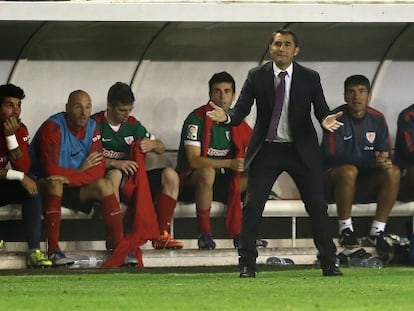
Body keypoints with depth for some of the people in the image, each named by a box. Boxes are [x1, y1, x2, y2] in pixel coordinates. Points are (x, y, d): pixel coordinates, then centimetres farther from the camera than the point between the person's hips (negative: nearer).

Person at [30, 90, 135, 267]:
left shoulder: (91, 128, 1)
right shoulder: (52, 128, -18)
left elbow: (98, 170, -9)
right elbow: (51, 171, -25)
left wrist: (69, 178, -25)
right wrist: (81, 171, -12)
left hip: (72, 188, 6)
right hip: (43, 184, -6)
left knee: (104, 185, -16)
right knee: (55, 183, -37)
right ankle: (53, 250, -38)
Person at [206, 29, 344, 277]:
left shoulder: (310, 78, -2)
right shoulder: (257, 77, -2)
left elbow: (321, 110, -5)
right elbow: (241, 111, -5)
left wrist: (327, 120, -28)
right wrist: (226, 116, -27)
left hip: (302, 150, 0)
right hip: (266, 150, 0)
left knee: (317, 206, 2)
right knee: (253, 205, -6)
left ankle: (329, 263, 12)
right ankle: (247, 263, 2)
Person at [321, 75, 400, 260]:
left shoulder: (377, 119, 3)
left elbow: (386, 155, 3)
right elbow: (331, 157, -20)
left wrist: (385, 161, -25)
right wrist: (371, 160, -26)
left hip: (369, 182, 4)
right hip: (337, 177, -4)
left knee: (393, 172, -25)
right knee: (348, 170, -38)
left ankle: (377, 231, -18)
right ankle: (345, 229, -22)